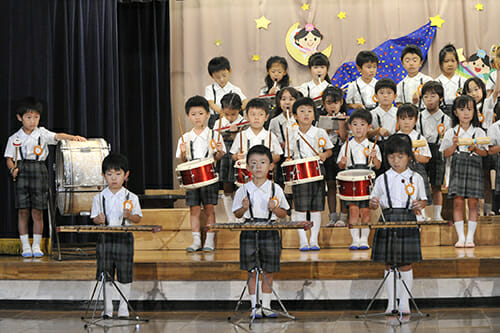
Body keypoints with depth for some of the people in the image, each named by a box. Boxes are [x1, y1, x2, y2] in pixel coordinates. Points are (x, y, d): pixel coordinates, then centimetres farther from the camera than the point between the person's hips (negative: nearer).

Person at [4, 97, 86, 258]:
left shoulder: (42, 133, 7)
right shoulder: (14, 138, 8)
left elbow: (57, 136, -7)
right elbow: (9, 158, 9)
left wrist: (73, 137, -23)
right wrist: (13, 169, -11)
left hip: (39, 170, 0)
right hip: (22, 172, 0)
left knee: (37, 212, 1)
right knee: (23, 211, -1)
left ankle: (36, 246, 9)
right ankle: (25, 246, 8)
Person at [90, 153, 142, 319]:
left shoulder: (131, 198, 1)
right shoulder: (99, 197, 6)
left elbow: (138, 218, 3)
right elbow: (94, 218, 9)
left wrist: (130, 216, -18)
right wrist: (99, 220, -14)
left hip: (124, 238, -1)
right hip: (105, 238, 1)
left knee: (124, 275, 3)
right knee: (105, 275, 5)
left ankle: (123, 309, 14)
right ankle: (107, 309, 15)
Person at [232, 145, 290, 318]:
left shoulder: (275, 189, 3)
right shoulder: (243, 190, 2)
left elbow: (283, 214, 8)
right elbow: (237, 214, 8)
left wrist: (275, 209, -13)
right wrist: (244, 208, -13)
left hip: (270, 233, 0)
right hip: (249, 233, 0)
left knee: (268, 272, 6)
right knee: (252, 272, 3)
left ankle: (266, 306, 17)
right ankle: (255, 306, 12)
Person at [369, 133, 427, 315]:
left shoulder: (416, 178, 6)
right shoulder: (382, 179, 6)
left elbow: (423, 200, 12)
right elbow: (374, 203, 10)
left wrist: (420, 204, -10)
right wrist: (373, 203, -13)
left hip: (408, 220, -1)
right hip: (387, 221, 1)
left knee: (406, 264, 1)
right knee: (389, 265, 4)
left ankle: (404, 303, 11)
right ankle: (391, 303, 12)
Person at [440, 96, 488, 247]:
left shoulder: (479, 132, 8)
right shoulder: (450, 133, 8)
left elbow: (484, 152, 5)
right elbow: (446, 154, 7)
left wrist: (475, 148, -13)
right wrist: (454, 145, -10)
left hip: (474, 167, 0)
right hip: (457, 168, 0)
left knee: (472, 203, -2)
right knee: (458, 202, -5)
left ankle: (470, 237, 3)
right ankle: (461, 237, 0)